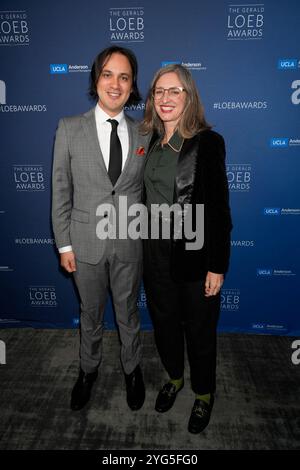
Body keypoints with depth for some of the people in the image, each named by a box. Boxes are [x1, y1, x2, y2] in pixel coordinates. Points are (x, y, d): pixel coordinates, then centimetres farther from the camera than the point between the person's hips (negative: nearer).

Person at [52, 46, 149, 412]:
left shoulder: (143, 134, -1)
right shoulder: (69, 129, -5)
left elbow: (147, 191, 4)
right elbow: (61, 191, -3)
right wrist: (63, 245, -4)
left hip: (130, 244, 1)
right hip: (86, 241, 0)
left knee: (128, 312, 18)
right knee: (90, 314, 19)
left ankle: (132, 370, 44)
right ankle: (88, 370, 46)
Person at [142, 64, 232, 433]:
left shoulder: (209, 142, -11)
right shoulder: (149, 142, 5)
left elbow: (219, 209, -12)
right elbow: (146, 198, 8)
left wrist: (218, 265, -14)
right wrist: (143, 247, 6)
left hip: (195, 254, -4)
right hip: (155, 253, 5)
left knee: (199, 330, 13)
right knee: (164, 323, 20)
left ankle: (203, 394, 39)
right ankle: (174, 378, 47)